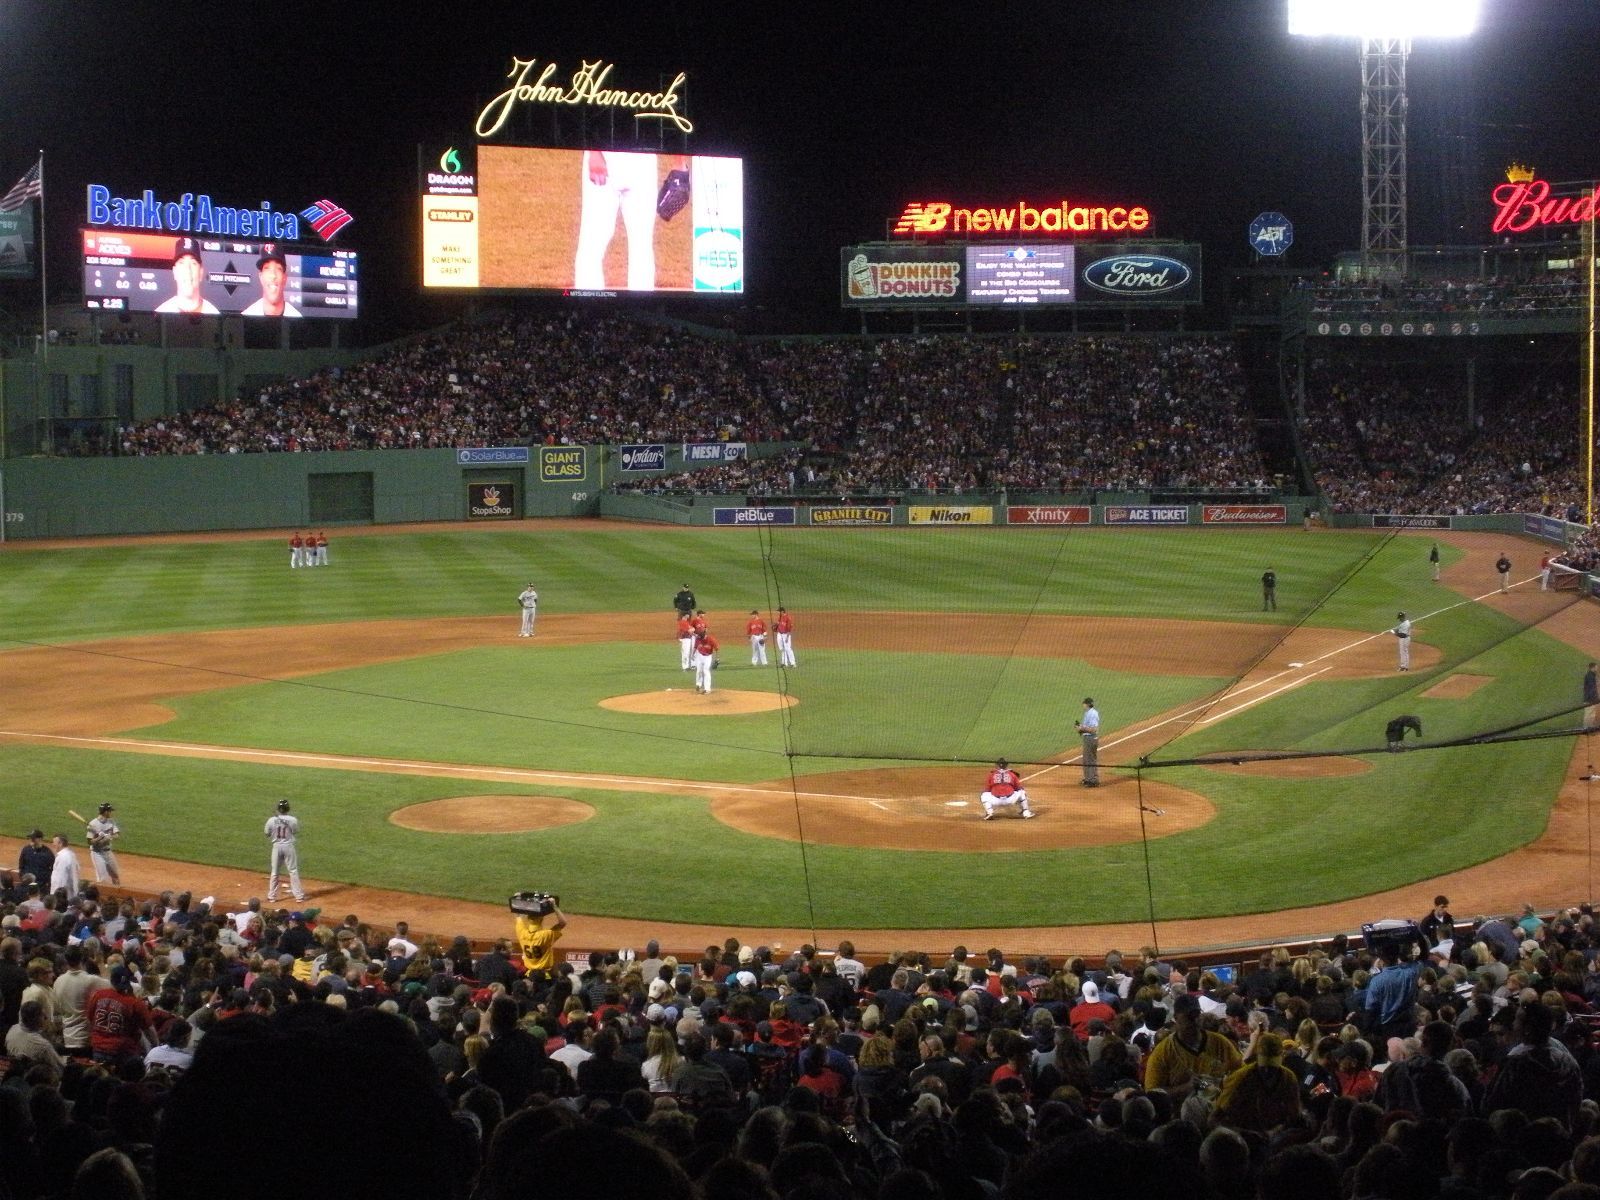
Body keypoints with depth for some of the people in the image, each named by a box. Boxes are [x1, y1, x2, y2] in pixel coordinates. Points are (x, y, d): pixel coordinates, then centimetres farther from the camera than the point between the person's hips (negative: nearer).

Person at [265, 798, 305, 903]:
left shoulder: (271, 820, -7)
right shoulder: (293, 820, -11)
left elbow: (267, 836, 3)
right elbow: (297, 835, 0)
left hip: (277, 846, 1)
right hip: (289, 846, -1)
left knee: (274, 872, 12)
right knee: (293, 871, 7)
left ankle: (271, 896, 16)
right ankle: (299, 895, 8)